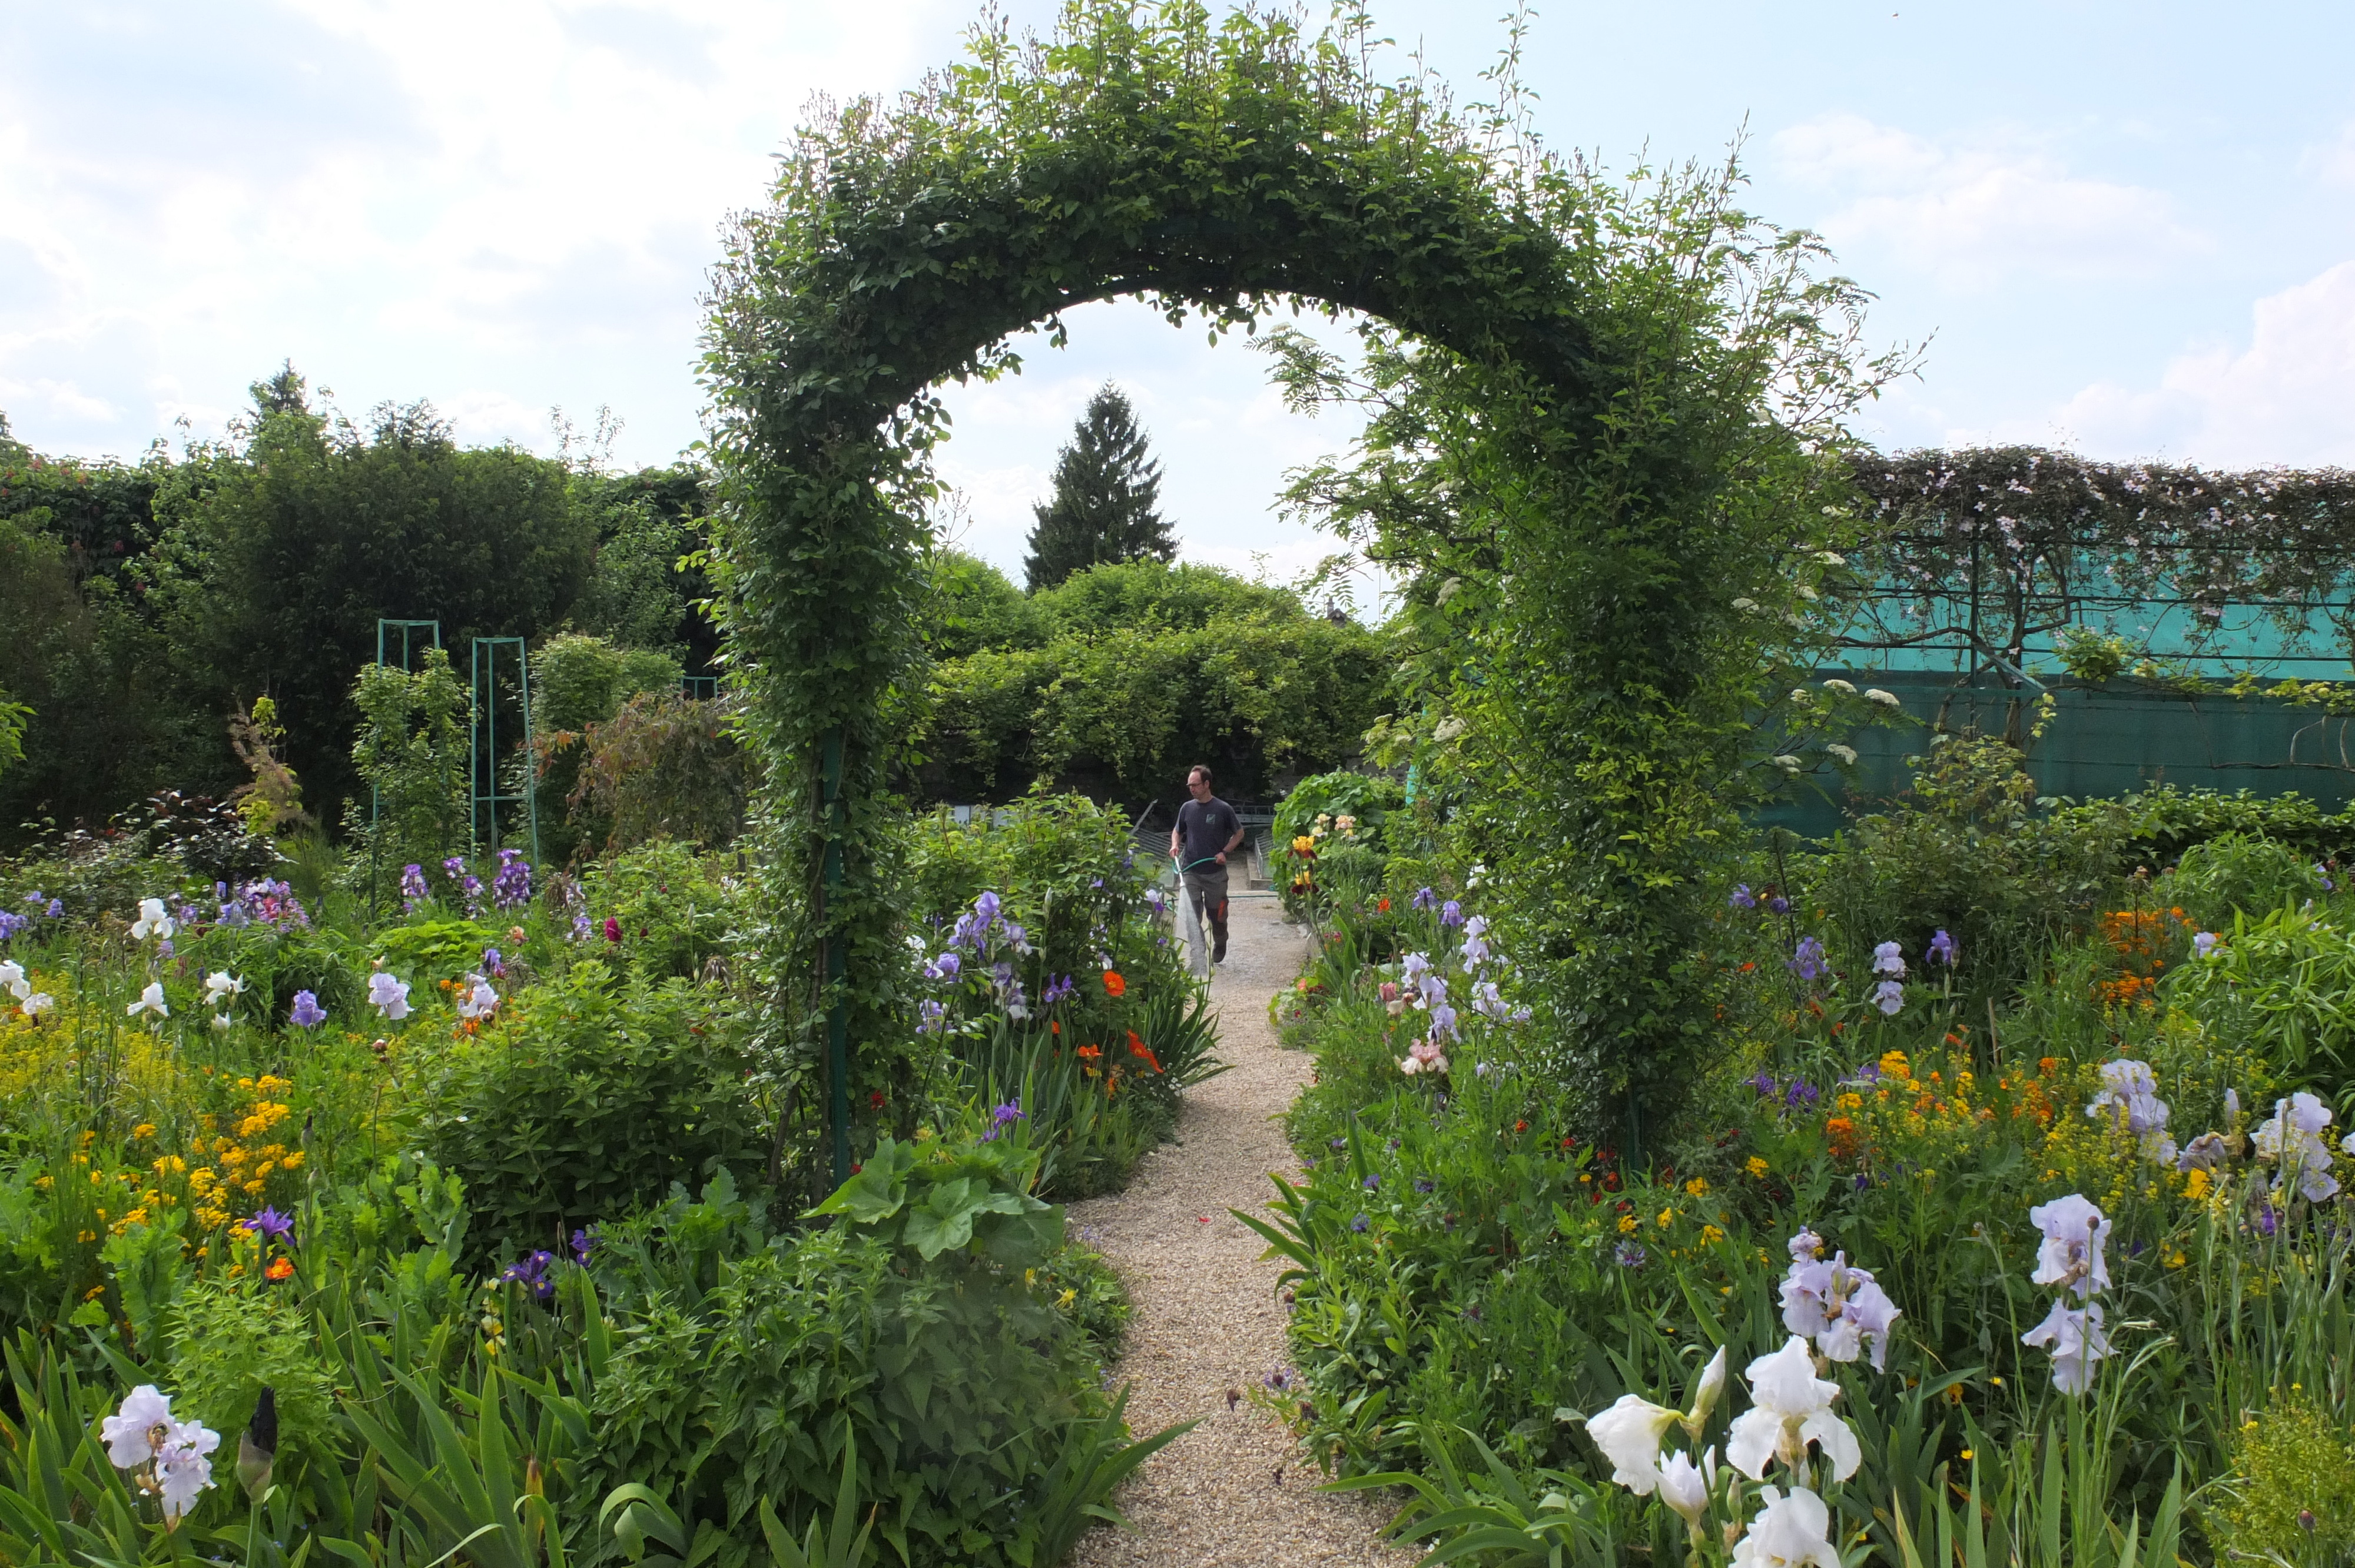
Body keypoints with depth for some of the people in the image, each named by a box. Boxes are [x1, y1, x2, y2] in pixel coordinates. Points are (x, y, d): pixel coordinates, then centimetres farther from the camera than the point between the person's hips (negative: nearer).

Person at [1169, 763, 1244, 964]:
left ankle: (1219, 951, 32)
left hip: (1216, 872, -2)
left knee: (1217, 914, 9)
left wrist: (1225, 852, -8)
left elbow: (1239, 834, 5)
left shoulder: (1223, 809, -6)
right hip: (1190, 872, 2)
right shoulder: (1187, 808, 4)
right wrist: (1175, 845, -2)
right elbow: (1177, 831, 19)